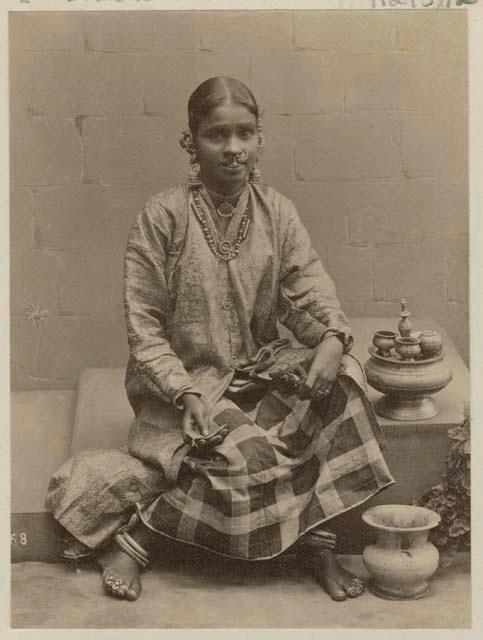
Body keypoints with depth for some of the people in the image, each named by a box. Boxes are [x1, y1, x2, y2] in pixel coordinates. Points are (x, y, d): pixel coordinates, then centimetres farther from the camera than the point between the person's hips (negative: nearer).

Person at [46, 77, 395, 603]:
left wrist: (332, 337, -26)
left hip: (259, 375, 4)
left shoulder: (277, 213, 2)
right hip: (183, 380, -4)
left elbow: (310, 292, -2)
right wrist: (187, 393, -21)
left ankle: (317, 541, -12)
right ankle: (131, 542, -9)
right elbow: (143, 328, -9)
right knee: (245, 453, -30)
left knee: (339, 382, -22)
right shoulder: (163, 216, -9)